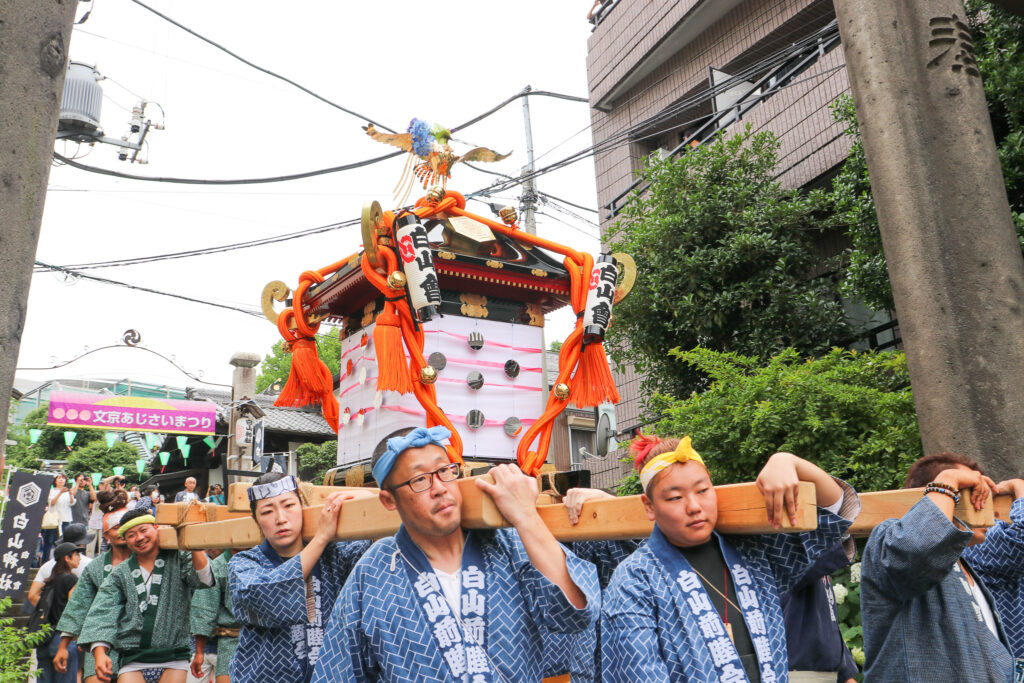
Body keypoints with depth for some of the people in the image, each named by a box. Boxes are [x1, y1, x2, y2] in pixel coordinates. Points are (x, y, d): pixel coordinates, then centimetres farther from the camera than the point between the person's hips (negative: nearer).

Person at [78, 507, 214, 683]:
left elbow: (204, 579, -12)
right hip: (132, 662, 2)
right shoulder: (119, 575, 10)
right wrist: (100, 652, -12)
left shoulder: (178, 561, 5)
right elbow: (103, 614, 2)